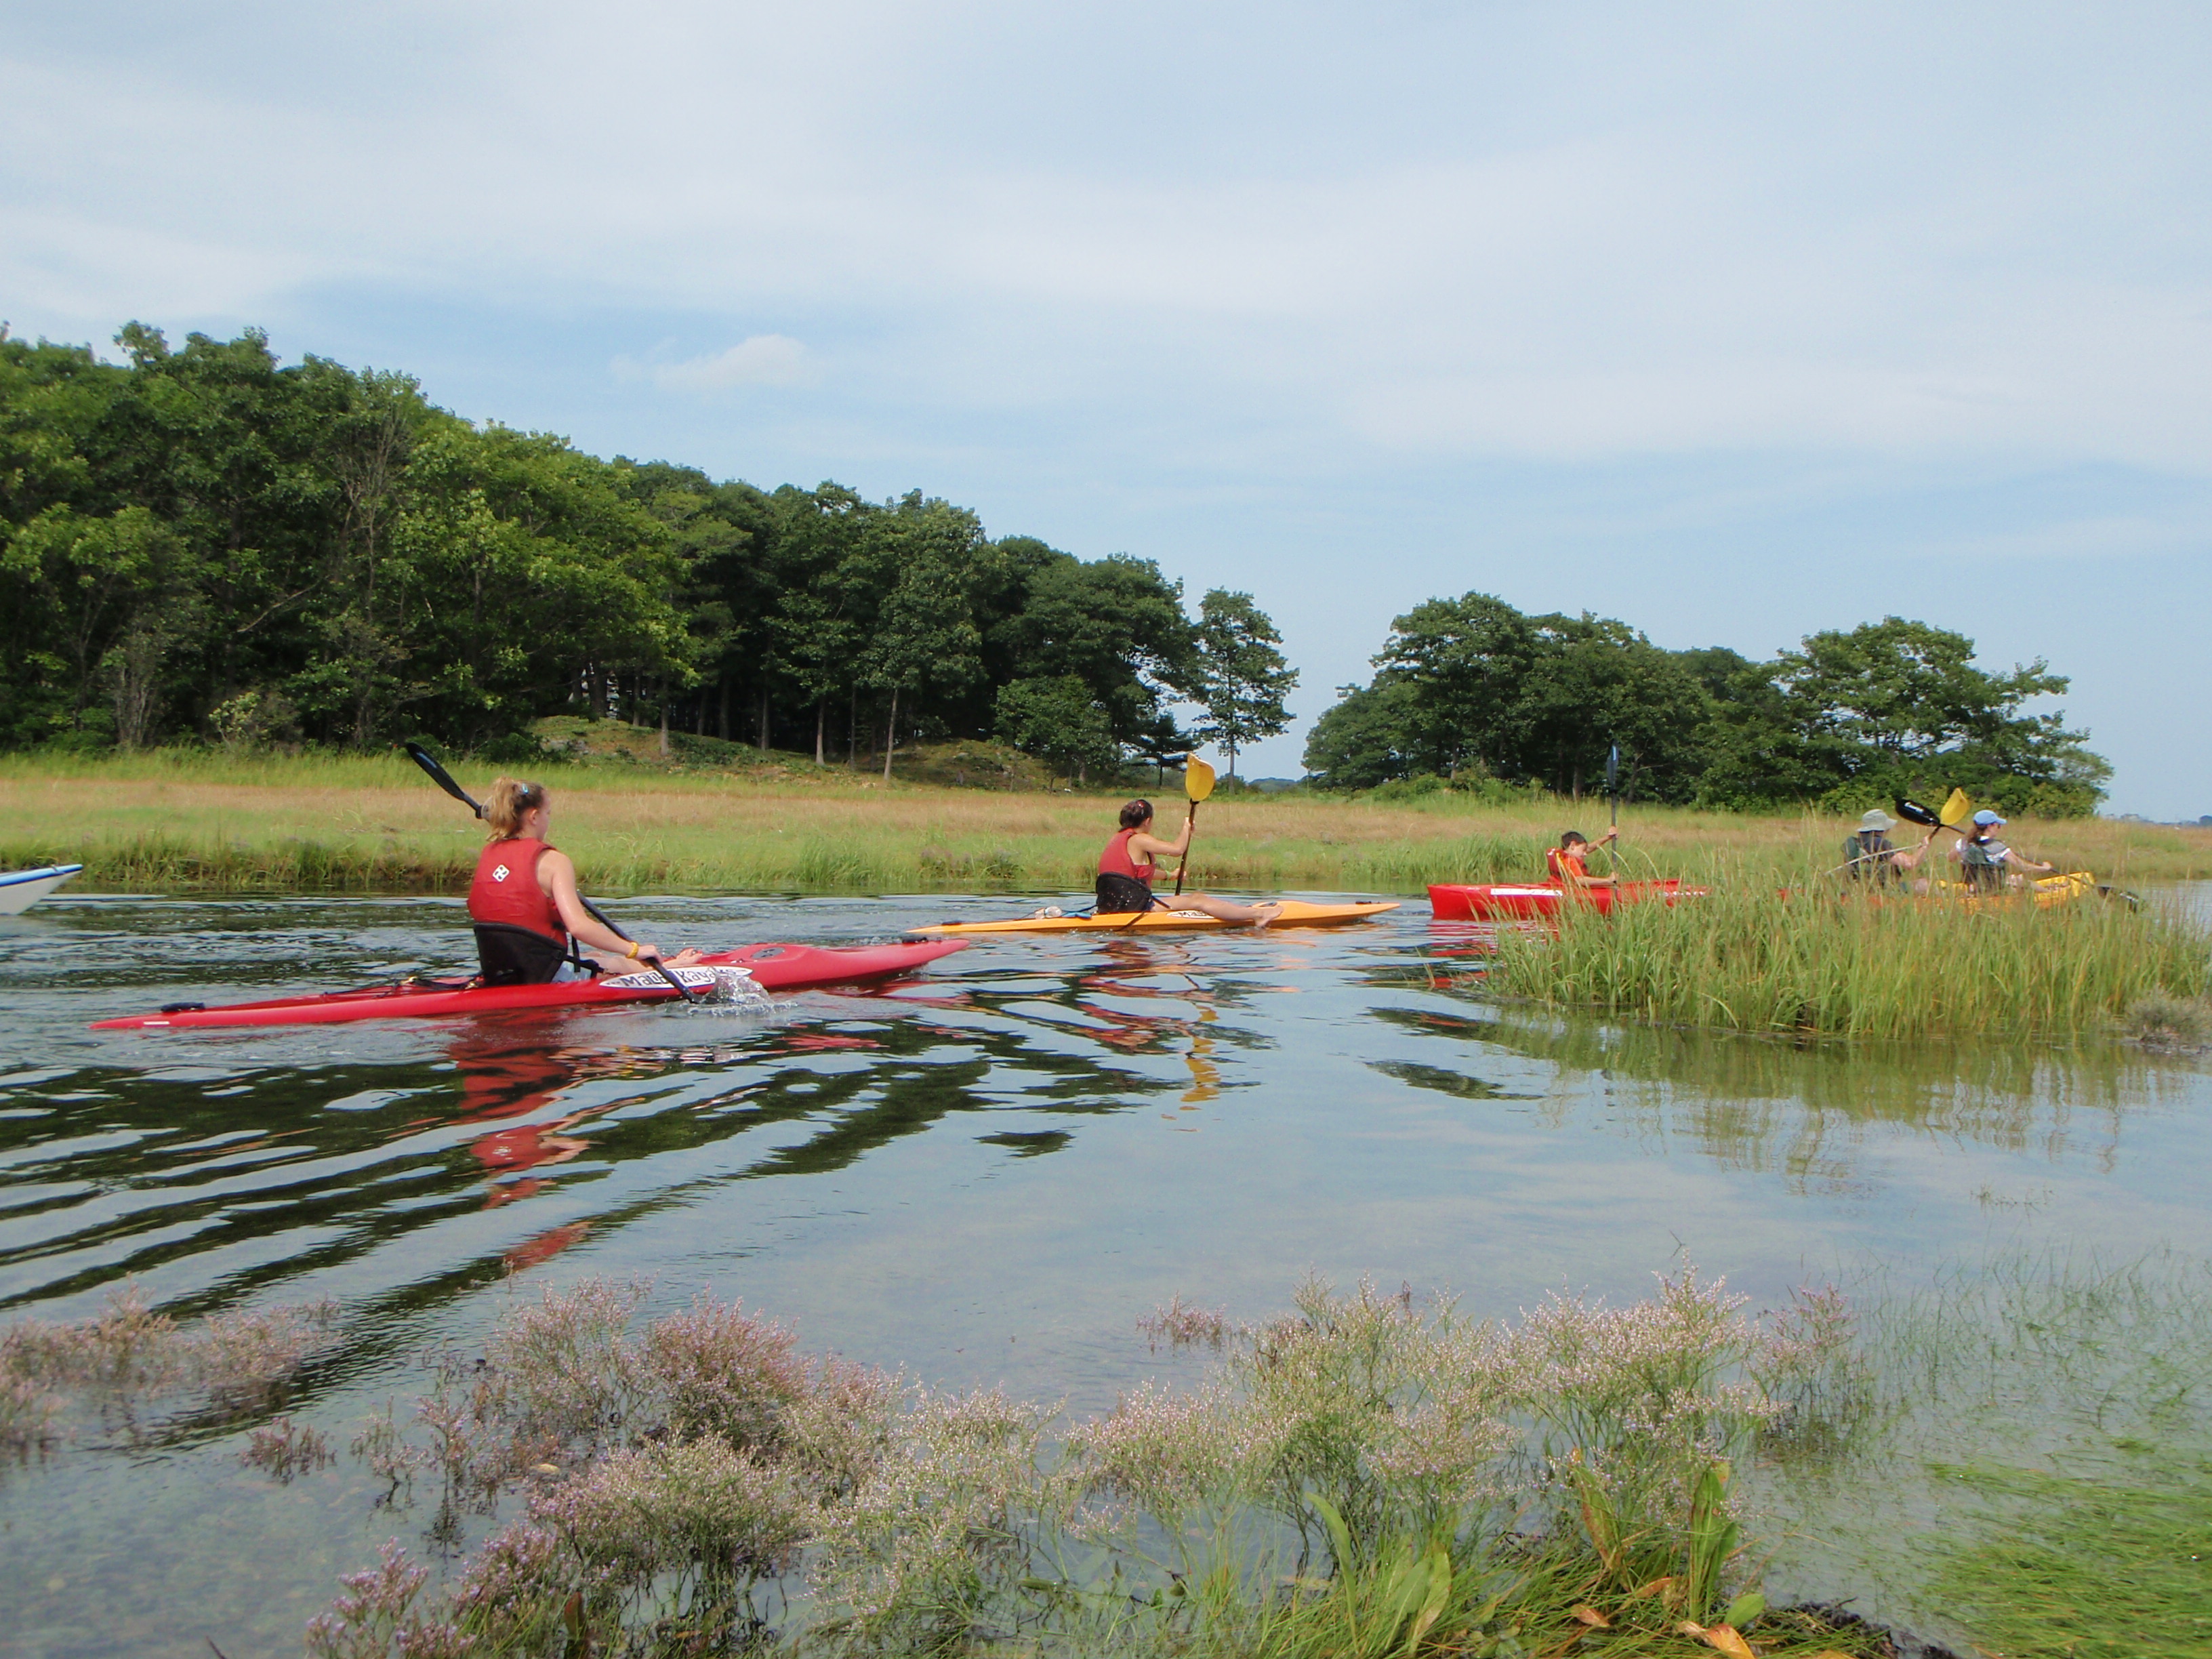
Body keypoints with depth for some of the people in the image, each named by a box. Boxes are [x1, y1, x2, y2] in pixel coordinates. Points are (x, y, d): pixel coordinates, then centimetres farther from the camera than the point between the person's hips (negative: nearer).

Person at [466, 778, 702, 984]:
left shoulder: (487, 854, 3)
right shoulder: (552, 860, -16)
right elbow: (578, 925, -27)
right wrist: (634, 949, -19)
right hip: (545, 977, -7)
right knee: (620, 965, 21)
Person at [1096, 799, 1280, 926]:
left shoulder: (1116, 839, 18)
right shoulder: (1138, 840, -10)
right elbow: (1177, 849, -17)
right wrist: (1187, 828, 2)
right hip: (1135, 907, -10)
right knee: (1197, 900, -8)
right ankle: (1257, 915, -10)